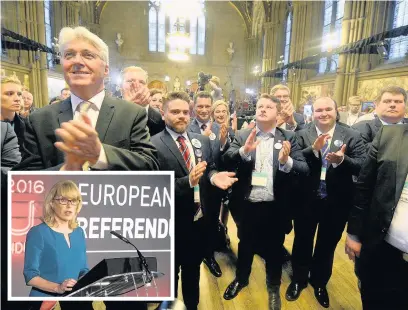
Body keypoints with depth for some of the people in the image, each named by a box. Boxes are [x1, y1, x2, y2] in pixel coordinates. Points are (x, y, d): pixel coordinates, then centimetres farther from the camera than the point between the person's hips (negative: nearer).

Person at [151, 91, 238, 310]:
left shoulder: (202, 141, 1)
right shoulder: (154, 145, -18)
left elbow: (210, 168, 7)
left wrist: (214, 176, -15)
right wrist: (188, 181, -35)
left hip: (199, 219, 5)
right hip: (171, 223, -5)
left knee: (193, 270, 28)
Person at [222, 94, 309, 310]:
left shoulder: (288, 138, -2)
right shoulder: (242, 136, 0)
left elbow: (304, 169, -9)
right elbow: (226, 160, -12)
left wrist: (287, 161, -29)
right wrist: (244, 151, -30)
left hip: (275, 207, 0)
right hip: (247, 205, 1)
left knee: (274, 249, 19)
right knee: (245, 245, 22)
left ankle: (273, 287, 46)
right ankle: (241, 278, 49)